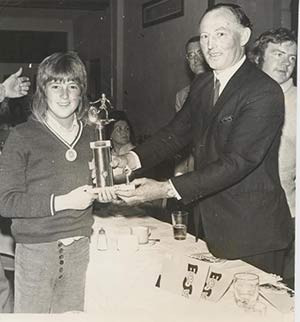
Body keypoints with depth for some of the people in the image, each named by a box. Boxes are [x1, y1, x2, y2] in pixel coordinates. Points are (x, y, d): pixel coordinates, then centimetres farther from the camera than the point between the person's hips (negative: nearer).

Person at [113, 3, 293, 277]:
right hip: (209, 222, 7)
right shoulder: (202, 85, 8)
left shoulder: (265, 93, -19)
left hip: (252, 231, -7)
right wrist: (132, 159, -11)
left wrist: (166, 189, -32)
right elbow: (177, 132, 7)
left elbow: (237, 161, -26)